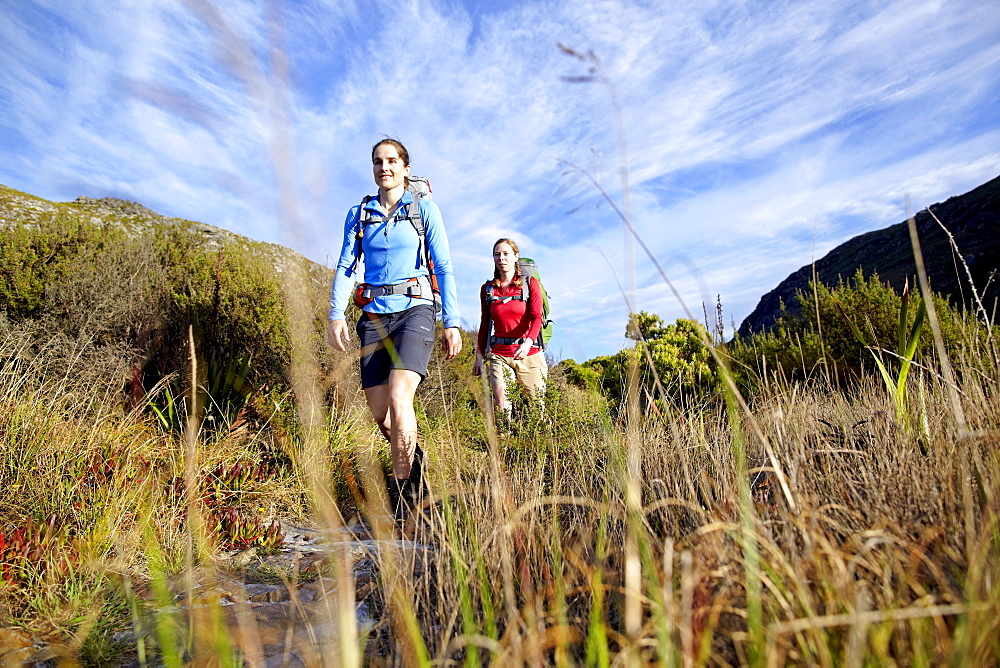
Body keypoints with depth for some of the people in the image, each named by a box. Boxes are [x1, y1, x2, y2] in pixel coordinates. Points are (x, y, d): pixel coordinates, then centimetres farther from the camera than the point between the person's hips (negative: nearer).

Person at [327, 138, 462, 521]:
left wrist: (452, 322, -6)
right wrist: (336, 315, -7)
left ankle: (402, 493, -9)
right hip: (374, 315, 4)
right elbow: (345, 268, 9)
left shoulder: (424, 209, 6)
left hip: (414, 309, -3)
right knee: (379, 413, 2)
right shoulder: (358, 214, 13)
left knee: (399, 396, -23)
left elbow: (444, 268, 2)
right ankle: (413, 458, 32)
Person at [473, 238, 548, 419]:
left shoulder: (530, 284, 3)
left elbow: (536, 317, -8)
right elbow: (484, 324, 15)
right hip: (499, 355, 2)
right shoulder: (487, 289, 11)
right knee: (501, 405, -12)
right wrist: (479, 357, 11)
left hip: (529, 353, -1)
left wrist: (527, 343, -26)